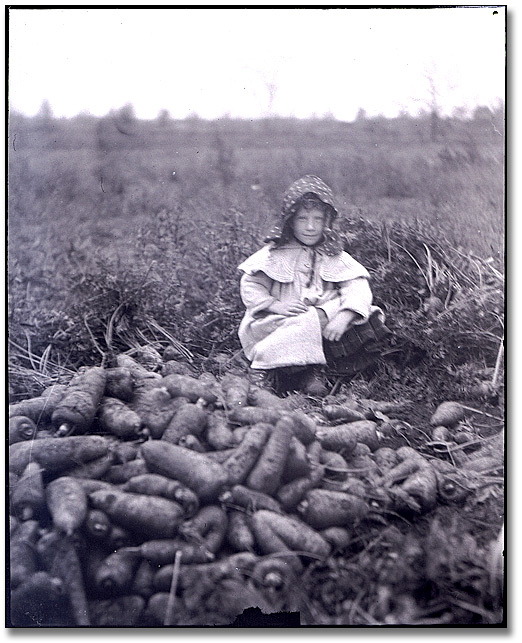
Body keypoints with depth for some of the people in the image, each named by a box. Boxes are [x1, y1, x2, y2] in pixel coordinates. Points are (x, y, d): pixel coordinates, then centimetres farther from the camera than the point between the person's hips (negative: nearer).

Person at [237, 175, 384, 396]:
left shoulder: (335, 258, 9)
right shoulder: (274, 254, 7)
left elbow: (357, 286, -3)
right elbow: (250, 285, 3)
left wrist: (344, 317, -23)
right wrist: (275, 305, -16)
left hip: (322, 319, 3)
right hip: (279, 320, -3)